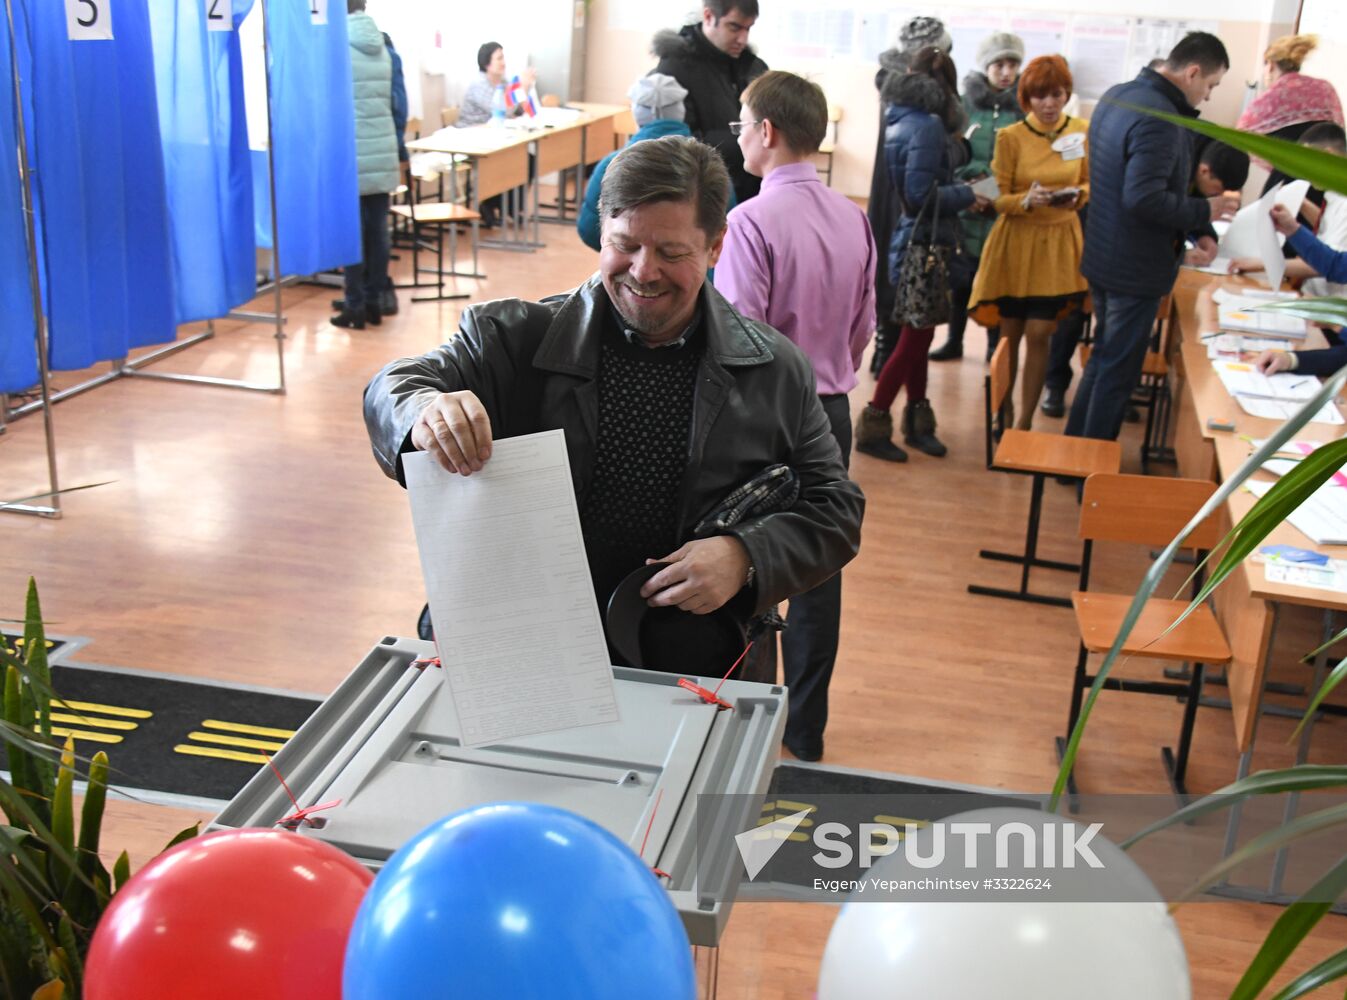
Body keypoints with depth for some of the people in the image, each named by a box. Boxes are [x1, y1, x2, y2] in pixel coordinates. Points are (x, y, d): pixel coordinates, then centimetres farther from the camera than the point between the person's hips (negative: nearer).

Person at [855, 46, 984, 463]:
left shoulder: (898, 119, 8)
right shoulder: (928, 125, -17)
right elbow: (920, 194, -23)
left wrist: (957, 188, 13)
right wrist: (967, 195, -10)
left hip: (907, 241, 9)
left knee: (918, 334, 16)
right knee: (915, 338, 1)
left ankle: (917, 420, 26)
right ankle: (873, 425, 8)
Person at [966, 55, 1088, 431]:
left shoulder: (1082, 132, 1)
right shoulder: (1011, 137, -6)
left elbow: (1089, 185, 12)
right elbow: (998, 199, -5)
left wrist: (1076, 197, -11)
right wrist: (1027, 200, -25)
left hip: (1058, 244, 1)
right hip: (1016, 243, -1)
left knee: (1038, 334, -2)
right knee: (1010, 333, 8)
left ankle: (1025, 423, 9)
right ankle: (1003, 411, 28)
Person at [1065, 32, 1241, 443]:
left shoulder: (1118, 95, 7)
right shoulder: (1159, 119, -25)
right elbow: (1144, 199, -31)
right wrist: (1205, 211, -16)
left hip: (1103, 256, 10)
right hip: (1136, 268, -10)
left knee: (1105, 357, 23)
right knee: (1118, 371, 3)